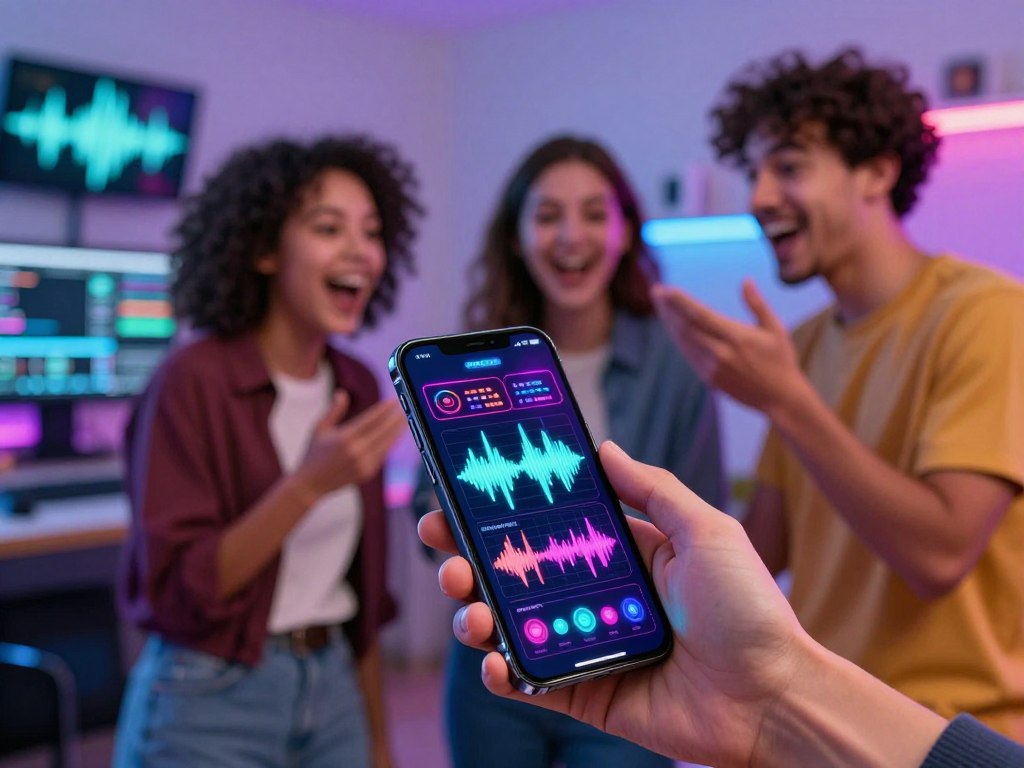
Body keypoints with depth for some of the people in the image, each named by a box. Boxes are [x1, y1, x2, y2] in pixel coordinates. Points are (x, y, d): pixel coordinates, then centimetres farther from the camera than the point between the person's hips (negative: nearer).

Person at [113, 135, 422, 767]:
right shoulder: (194, 380, -14)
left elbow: (361, 586, 10)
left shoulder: (358, 388, 4)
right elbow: (174, 591, -16)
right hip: (210, 702, -5)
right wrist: (307, 486, -26)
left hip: (334, 691, 5)